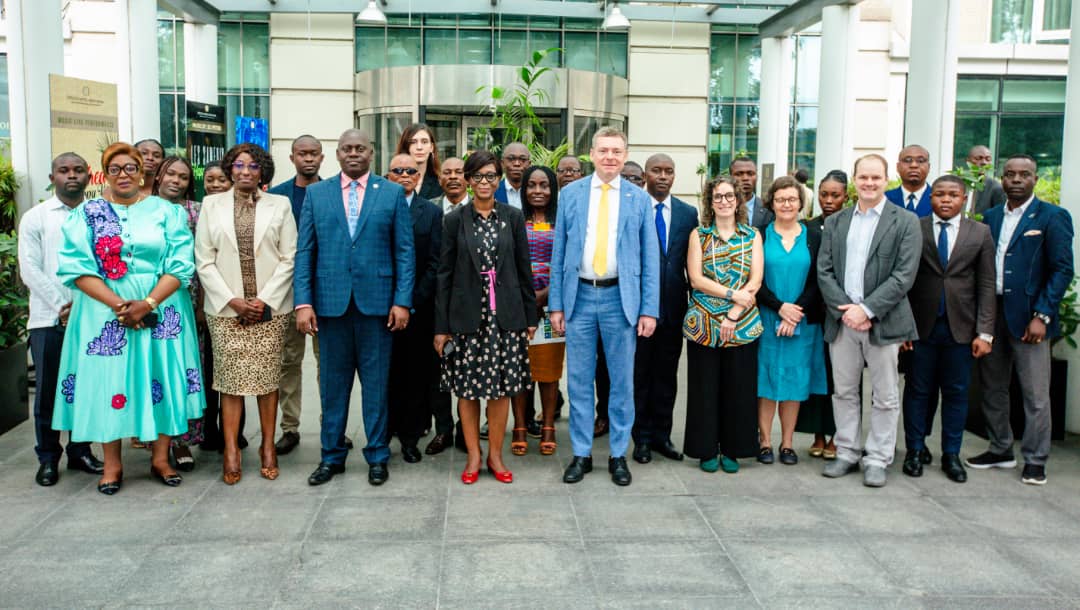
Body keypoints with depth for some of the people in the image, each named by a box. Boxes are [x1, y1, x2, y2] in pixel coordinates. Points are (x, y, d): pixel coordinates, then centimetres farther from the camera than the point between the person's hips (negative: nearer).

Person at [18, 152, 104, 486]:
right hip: (49, 318, -1)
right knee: (48, 390, 4)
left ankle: (80, 450, 21)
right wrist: (62, 306, -10)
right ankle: (48, 457, 16)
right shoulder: (35, 217, 4)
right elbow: (30, 269, -2)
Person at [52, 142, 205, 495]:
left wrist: (147, 303, -16)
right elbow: (76, 267, -4)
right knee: (108, 381, 3)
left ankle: (160, 458, 14)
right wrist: (118, 304, -15)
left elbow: (181, 264, -4)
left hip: (161, 310, 0)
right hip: (104, 310, 0)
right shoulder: (86, 214, 5)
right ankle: (112, 464, 14)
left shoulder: (166, 211, 4)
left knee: (161, 379, 2)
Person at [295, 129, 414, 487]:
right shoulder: (316, 193, 8)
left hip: (377, 302, -1)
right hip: (331, 302, 1)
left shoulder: (392, 193, 4)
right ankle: (332, 456, 22)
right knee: (333, 383, 10)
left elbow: (405, 251, 1)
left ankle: (377, 456, 18)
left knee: (376, 383, 6)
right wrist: (303, 302, -4)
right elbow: (304, 252, 5)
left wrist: (402, 300, -6)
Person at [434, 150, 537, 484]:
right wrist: (441, 326, -1)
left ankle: (495, 455, 19)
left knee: (501, 386, 4)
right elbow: (445, 274, 2)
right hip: (467, 316, 0)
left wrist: (530, 316, 5)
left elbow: (524, 269, 7)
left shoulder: (513, 217, 4)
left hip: (506, 315, 1)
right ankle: (473, 456, 19)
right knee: (467, 387, 5)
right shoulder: (455, 219, 2)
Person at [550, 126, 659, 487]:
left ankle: (619, 455, 21)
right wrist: (556, 304, 1)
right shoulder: (570, 194, 5)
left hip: (621, 298, 0)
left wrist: (649, 309, -4)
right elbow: (559, 253, 5)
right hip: (579, 296, 1)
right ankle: (581, 454, 19)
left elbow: (650, 258, 3)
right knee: (579, 381, 6)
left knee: (622, 381, 7)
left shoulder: (639, 199, 3)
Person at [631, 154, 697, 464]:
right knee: (639, 373, 7)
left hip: (674, 305, 3)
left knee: (667, 374, 12)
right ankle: (642, 437, 18)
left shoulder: (688, 213, 7)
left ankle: (661, 434, 25)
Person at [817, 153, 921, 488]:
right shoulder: (835, 222, 10)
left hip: (883, 322, -3)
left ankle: (877, 459, 16)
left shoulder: (905, 222, -1)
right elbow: (824, 271, 4)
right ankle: (847, 453, 23)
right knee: (844, 392, 11)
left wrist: (867, 309, -16)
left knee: (885, 397, 5)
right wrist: (845, 310, -10)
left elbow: (904, 275, -9)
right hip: (842, 320, 3)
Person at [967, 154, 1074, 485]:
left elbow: (1062, 270, -7)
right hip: (991, 314, 5)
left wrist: (1042, 316, -14)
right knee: (993, 388, 13)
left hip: (1028, 318, -5)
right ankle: (1001, 450, 26)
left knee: (1036, 394, 1)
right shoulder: (991, 217, 12)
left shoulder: (1053, 217, -2)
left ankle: (1035, 460, 13)